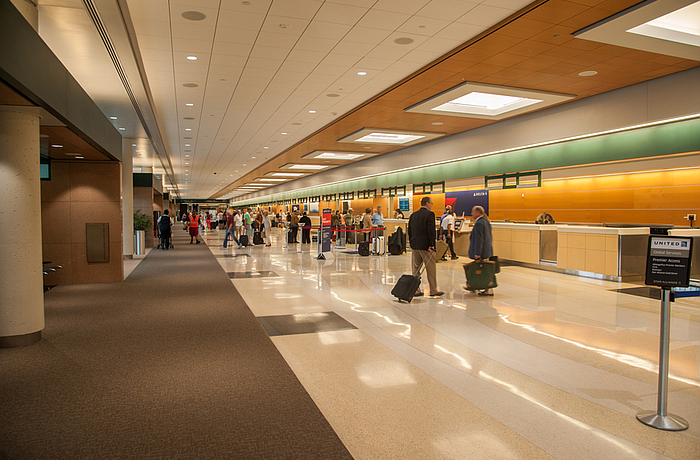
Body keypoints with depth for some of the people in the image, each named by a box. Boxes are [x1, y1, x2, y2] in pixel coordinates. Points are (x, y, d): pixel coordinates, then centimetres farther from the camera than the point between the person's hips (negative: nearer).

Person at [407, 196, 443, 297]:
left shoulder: (413, 215, 10)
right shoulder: (430, 214, -10)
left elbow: (409, 231, 12)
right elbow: (431, 230, -16)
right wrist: (431, 245, -14)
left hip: (415, 246, 6)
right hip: (425, 245, -6)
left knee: (415, 269, 10)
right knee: (431, 269, 5)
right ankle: (433, 290, 11)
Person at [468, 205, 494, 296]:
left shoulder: (479, 223, -17)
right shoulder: (486, 221, 14)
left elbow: (479, 239, -21)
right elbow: (490, 237, 20)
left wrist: (477, 253, -21)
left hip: (482, 251, -10)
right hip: (488, 250, 11)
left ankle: (489, 290, -1)